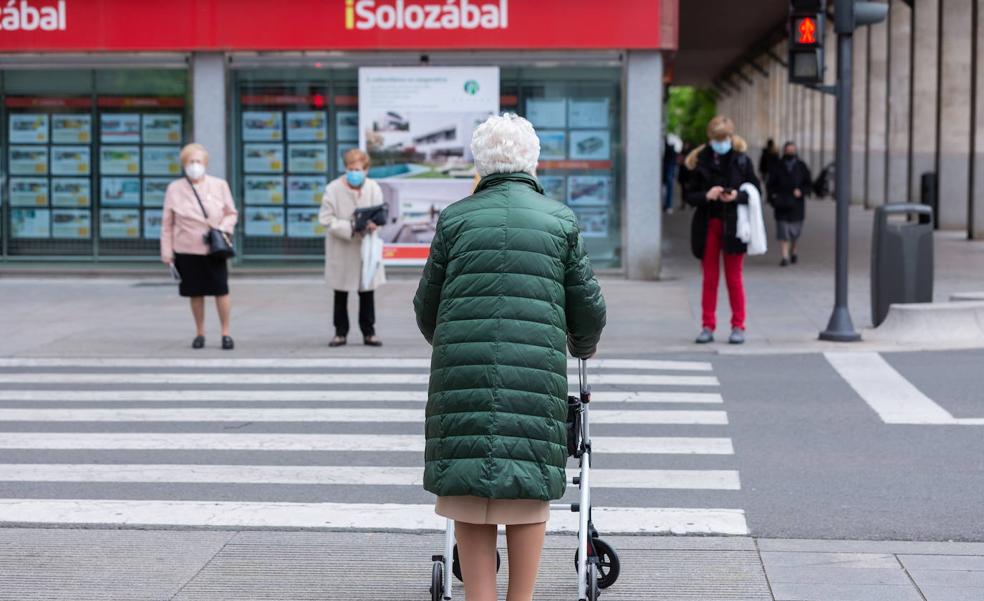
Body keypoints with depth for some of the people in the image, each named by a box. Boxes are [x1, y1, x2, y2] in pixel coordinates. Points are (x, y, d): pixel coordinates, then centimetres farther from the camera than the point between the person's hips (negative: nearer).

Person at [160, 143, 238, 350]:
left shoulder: (219, 185, 3)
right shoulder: (175, 189, 4)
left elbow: (231, 214, 9)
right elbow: (167, 223, 7)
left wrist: (223, 228, -11)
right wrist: (166, 250, 4)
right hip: (187, 249, 1)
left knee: (221, 290, -5)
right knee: (195, 292, 6)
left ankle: (226, 333, 6)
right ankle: (199, 333, 19)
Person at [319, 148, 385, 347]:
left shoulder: (373, 188, -4)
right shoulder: (333, 189, -11)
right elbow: (326, 219, -12)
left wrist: (372, 224, -25)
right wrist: (349, 228, -23)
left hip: (366, 247, 1)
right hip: (341, 249, -1)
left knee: (368, 292, 5)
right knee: (340, 293, 8)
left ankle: (369, 332, 15)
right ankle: (340, 332, 18)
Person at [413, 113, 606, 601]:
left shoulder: (455, 219, 7)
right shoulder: (560, 221, 7)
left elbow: (426, 308, 13)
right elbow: (589, 310, 10)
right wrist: (583, 346, 32)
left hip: (462, 376, 0)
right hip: (538, 375, 0)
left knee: (469, 501, 7)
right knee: (529, 496, 10)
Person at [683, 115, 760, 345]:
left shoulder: (742, 161, 0)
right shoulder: (700, 161, 2)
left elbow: (755, 192, 1)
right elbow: (689, 195, 1)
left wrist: (737, 196, -17)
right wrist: (706, 195, -18)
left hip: (733, 225, -1)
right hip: (707, 225, 1)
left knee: (734, 278, 4)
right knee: (709, 278, 5)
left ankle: (738, 326, 11)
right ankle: (708, 326, 10)